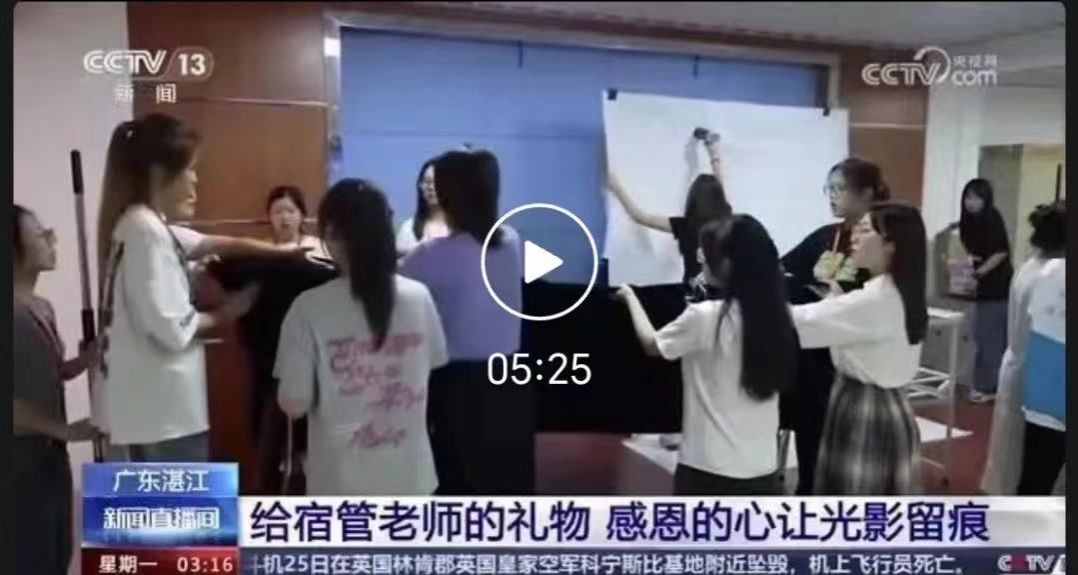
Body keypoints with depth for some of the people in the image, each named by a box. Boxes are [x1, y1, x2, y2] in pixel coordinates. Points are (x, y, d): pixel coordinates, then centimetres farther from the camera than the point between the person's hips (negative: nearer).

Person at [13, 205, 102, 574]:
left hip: (51, 450, 8)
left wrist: (92, 354, -3)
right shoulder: (16, 313, -18)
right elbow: (13, 400, -21)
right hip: (23, 453, -8)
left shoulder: (43, 308, 9)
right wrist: (64, 429, -17)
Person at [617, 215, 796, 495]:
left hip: (710, 469, -5)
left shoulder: (704, 317, -18)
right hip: (762, 468, 5)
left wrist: (630, 297, 15)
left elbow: (652, 344, -1)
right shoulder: (778, 316, -2)